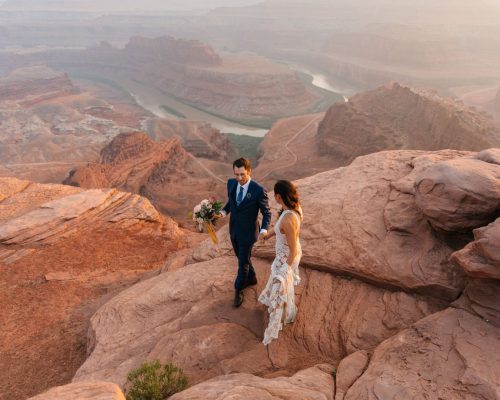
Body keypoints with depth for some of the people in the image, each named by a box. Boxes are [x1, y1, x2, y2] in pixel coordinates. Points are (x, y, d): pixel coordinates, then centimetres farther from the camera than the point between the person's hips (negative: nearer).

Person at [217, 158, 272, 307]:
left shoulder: (259, 190, -25)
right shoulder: (231, 183, -9)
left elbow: (266, 213, -14)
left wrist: (264, 231, -30)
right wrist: (223, 212, -10)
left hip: (248, 233, -6)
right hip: (234, 230, 6)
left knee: (243, 262, 8)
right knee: (242, 257, 24)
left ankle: (238, 290, 31)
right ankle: (251, 278, 50)